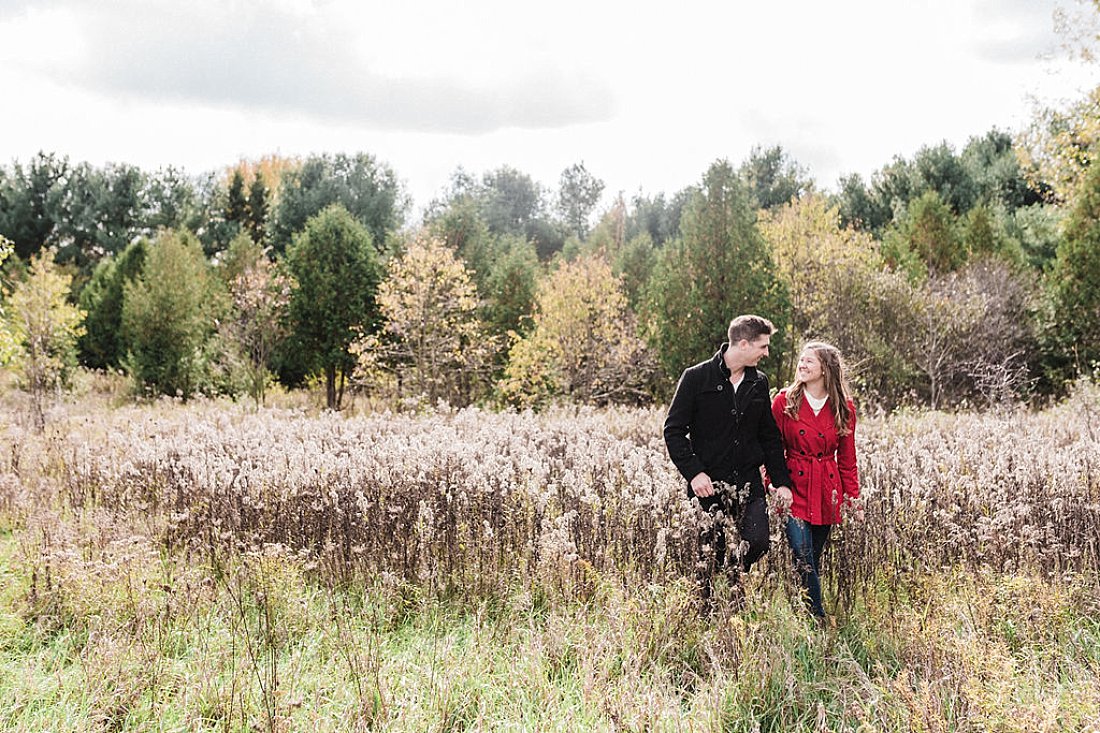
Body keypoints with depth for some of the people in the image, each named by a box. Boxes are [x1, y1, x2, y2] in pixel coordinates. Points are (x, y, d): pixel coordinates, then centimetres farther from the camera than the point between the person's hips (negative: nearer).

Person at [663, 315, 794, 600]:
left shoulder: (759, 382, 10)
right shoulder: (696, 378, -6)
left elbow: (770, 436, 16)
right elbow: (673, 430, -6)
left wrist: (781, 482, 9)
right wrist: (694, 472, -16)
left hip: (748, 482, 4)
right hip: (708, 483, -4)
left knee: (758, 541, -8)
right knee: (711, 555, 1)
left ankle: (733, 583, 23)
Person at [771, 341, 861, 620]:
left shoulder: (844, 407, 4)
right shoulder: (785, 401, -2)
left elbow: (847, 460, 10)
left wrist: (853, 499, 6)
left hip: (827, 494, 2)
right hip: (794, 489, -2)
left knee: (813, 561, 10)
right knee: (804, 561, -12)